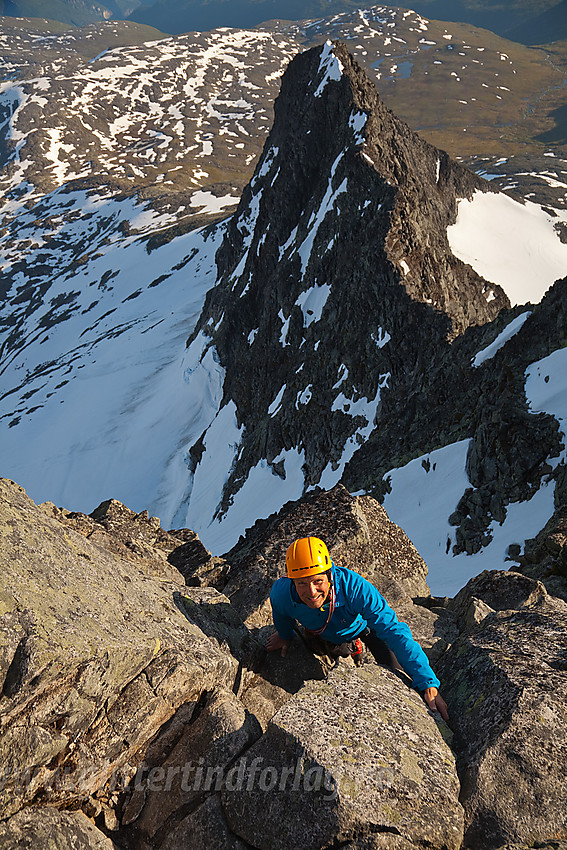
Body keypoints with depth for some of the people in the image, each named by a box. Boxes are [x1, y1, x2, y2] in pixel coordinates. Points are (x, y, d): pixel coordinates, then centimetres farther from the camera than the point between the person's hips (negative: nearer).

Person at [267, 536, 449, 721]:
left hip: (363, 624, -2)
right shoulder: (281, 593, -38)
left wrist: (428, 683, -51)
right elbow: (281, 610, -9)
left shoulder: (355, 587, -47)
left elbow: (395, 633, -45)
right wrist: (284, 634, 11)